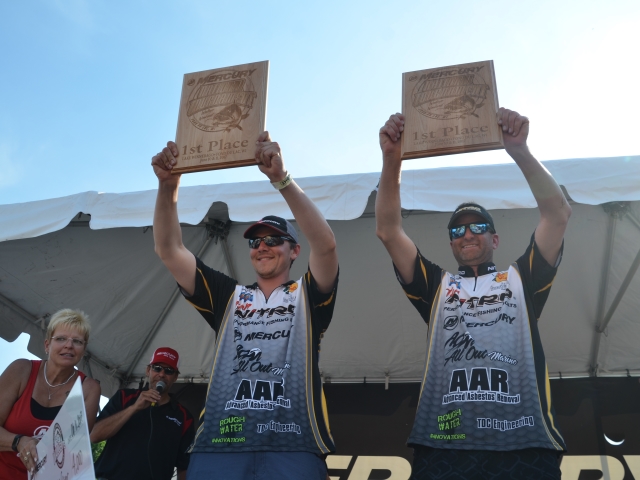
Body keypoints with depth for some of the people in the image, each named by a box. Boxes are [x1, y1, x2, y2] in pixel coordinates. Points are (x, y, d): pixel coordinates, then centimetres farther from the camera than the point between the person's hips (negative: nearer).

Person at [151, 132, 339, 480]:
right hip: (219, 445, 3)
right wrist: (168, 185, 0)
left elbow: (325, 244, -8)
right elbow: (169, 251, 13)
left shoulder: (306, 296, 12)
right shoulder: (228, 297, 20)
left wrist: (280, 177, -16)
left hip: (292, 447, -2)